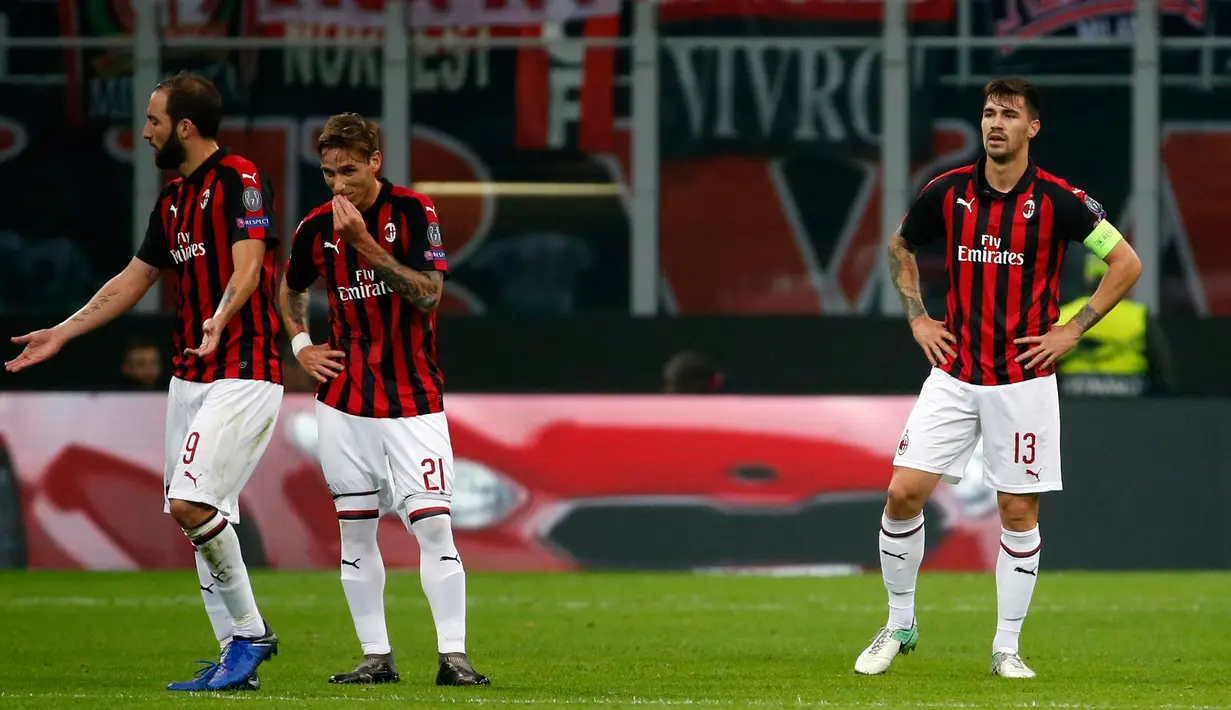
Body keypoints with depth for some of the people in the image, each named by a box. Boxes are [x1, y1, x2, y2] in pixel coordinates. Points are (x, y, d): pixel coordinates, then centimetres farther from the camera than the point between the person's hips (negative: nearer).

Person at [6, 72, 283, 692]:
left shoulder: (240, 180, -10)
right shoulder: (172, 199, 17)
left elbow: (246, 269, -22)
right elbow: (133, 279, 25)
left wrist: (220, 320, -40)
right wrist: (61, 334, 25)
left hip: (242, 373, -9)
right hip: (190, 377, 9)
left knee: (192, 504, -19)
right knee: (204, 520, 6)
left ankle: (249, 632, -6)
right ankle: (236, 661, 9)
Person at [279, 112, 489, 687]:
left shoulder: (414, 212, -7)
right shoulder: (317, 227, 4)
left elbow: (428, 293, -18)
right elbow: (290, 288, 24)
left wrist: (364, 243, -23)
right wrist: (300, 344, 9)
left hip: (413, 399, -4)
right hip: (344, 399, 4)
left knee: (433, 525, -11)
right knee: (355, 531, 4)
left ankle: (452, 656, -9)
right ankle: (376, 657, 11)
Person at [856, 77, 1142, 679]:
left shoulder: (1058, 200, -8)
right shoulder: (946, 193, 0)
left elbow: (1126, 262, -1)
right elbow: (900, 249, 20)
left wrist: (1072, 330, -6)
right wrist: (917, 318, 8)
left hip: (1023, 378, -2)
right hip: (954, 374, 2)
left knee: (1018, 510, 1)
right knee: (904, 492, -6)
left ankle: (1007, 647, 11)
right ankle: (899, 625, 11)